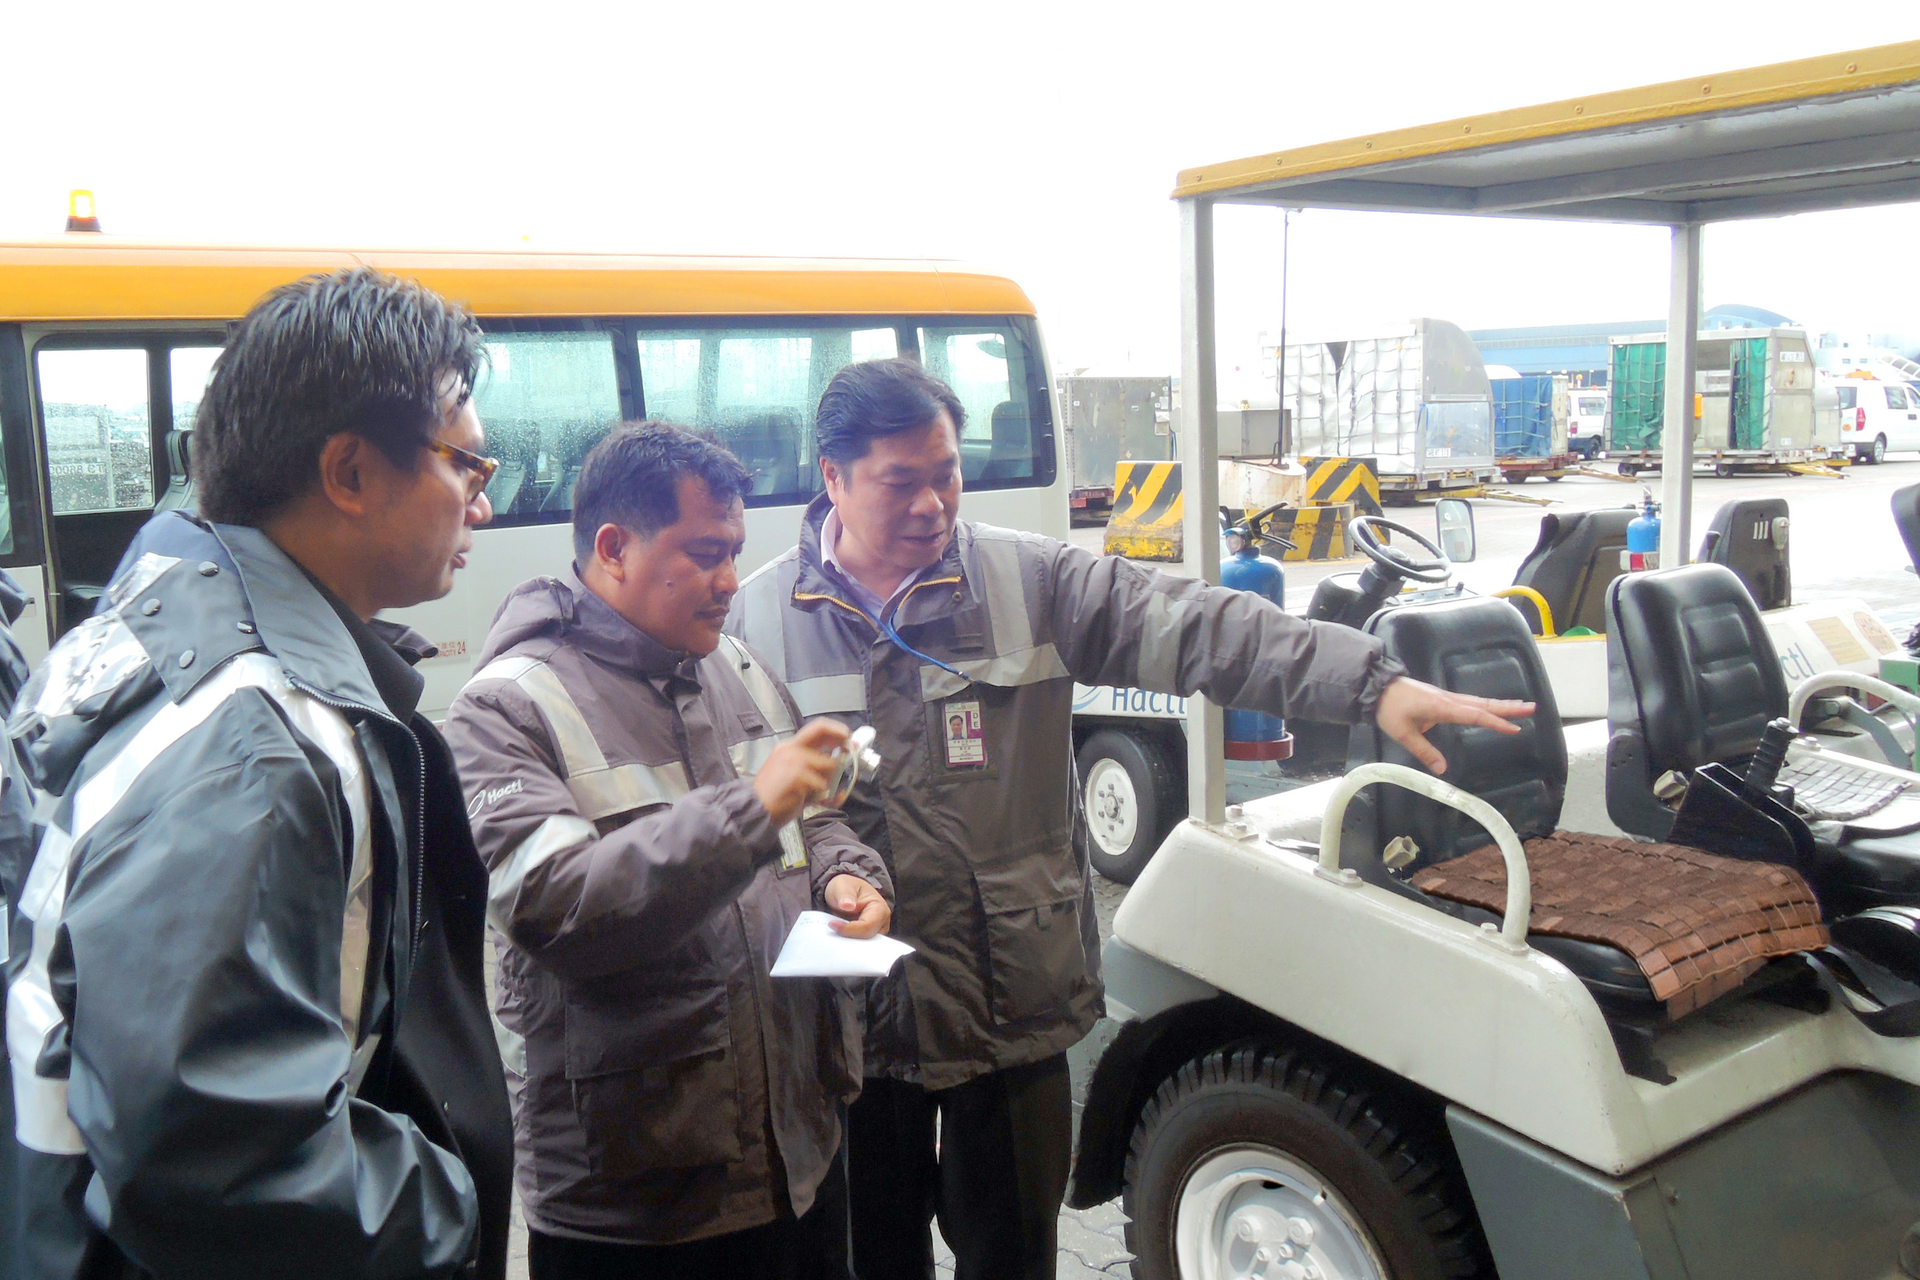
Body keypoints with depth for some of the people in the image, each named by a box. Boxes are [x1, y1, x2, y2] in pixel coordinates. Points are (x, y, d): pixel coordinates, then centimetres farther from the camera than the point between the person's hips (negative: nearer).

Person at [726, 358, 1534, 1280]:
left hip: (1013, 1007, 0)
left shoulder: (1030, 580, -3)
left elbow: (1191, 629, -13)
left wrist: (1375, 684, -22)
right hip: (850, 1018, 0)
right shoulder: (759, 618, -2)